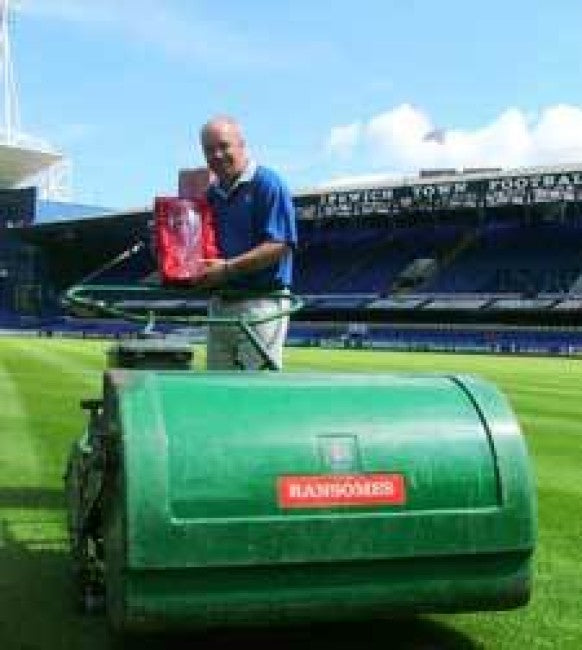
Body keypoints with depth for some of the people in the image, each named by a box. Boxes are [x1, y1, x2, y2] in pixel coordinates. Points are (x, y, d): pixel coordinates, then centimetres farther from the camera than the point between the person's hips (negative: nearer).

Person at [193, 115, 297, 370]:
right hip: (219, 304, 8)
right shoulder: (210, 194, 17)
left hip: (261, 303, -8)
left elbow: (280, 245, -15)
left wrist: (228, 268, -20)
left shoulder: (267, 183, -6)